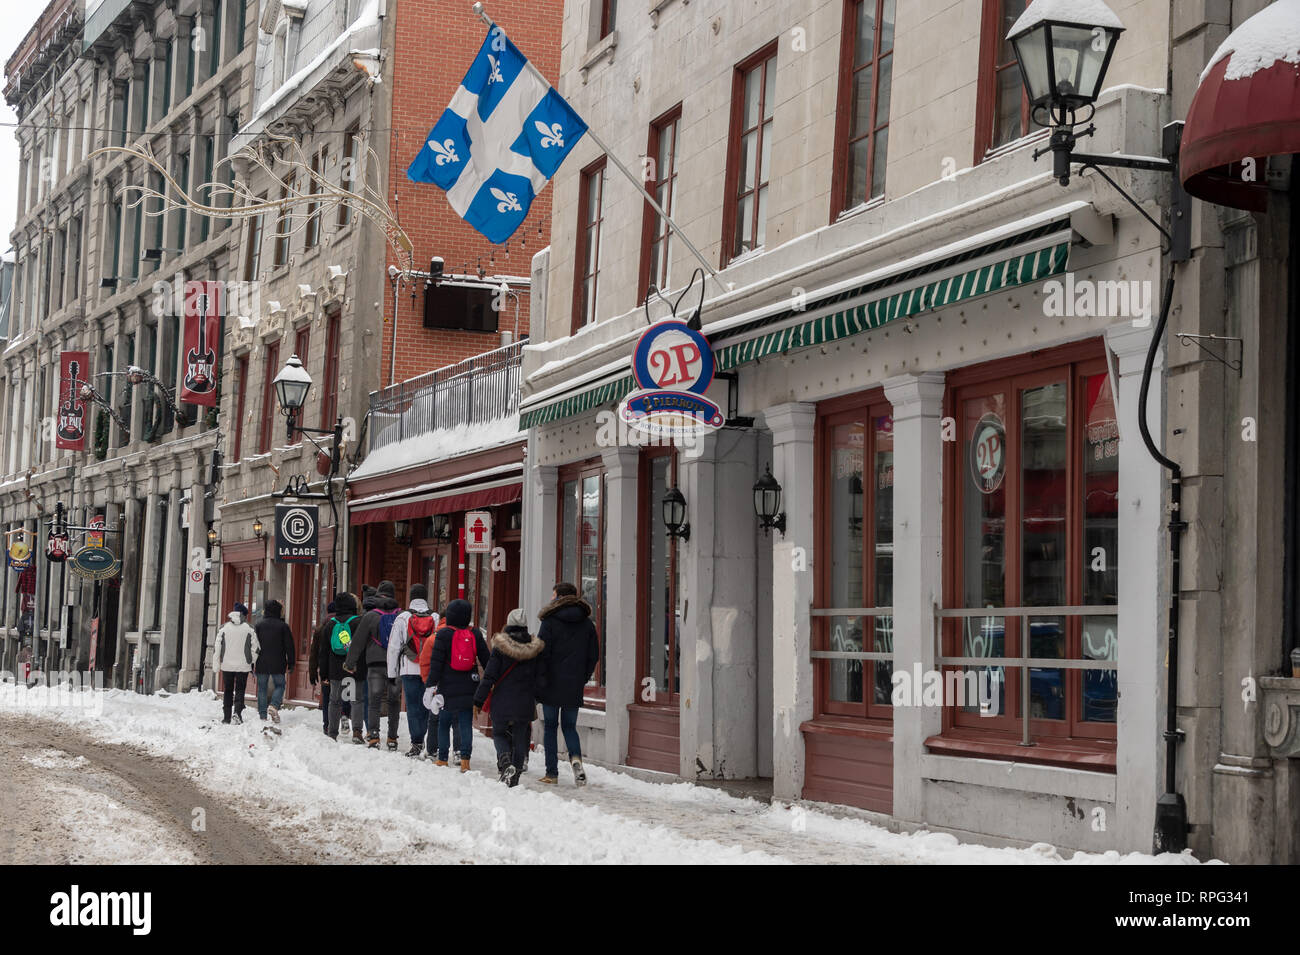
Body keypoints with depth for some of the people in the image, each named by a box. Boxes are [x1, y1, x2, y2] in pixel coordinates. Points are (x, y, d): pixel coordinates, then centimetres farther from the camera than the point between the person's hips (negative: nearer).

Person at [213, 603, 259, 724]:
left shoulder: (224, 628, 0)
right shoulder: (249, 629, -4)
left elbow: (217, 647, 0)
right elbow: (256, 648, -2)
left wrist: (216, 665, 7)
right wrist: (252, 662, 12)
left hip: (227, 665, 1)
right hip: (243, 666, -1)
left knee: (228, 691, 11)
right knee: (240, 690, 5)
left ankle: (226, 717, 10)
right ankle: (238, 712, -16)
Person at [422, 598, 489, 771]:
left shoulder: (443, 634, -6)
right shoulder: (475, 634, 3)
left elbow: (436, 663, -8)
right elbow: (485, 659, 8)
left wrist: (430, 685, -7)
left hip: (447, 688, -2)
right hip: (468, 688, 2)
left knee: (444, 723, 10)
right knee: (466, 723, 2)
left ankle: (442, 760, 13)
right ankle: (465, 760, -6)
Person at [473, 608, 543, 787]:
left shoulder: (500, 647, -10)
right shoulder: (534, 649, -1)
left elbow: (489, 676, -9)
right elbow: (539, 677, 6)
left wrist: (478, 701, -3)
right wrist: (535, 698, 21)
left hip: (502, 702, -2)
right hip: (525, 704, 2)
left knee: (499, 733, 14)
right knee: (520, 738, 13)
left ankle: (505, 762, -13)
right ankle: (515, 777, 11)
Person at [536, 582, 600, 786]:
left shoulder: (550, 621, -8)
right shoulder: (587, 623, 7)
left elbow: (542, 653, -11)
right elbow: (594, 655, 9)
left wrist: (540, 681, -4)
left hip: (552, 685, -3)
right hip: (574, 687, 4)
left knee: (550, 727, 6)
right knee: (569, 726, 13)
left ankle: (552, 773, 4)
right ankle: (576, 757, -15)